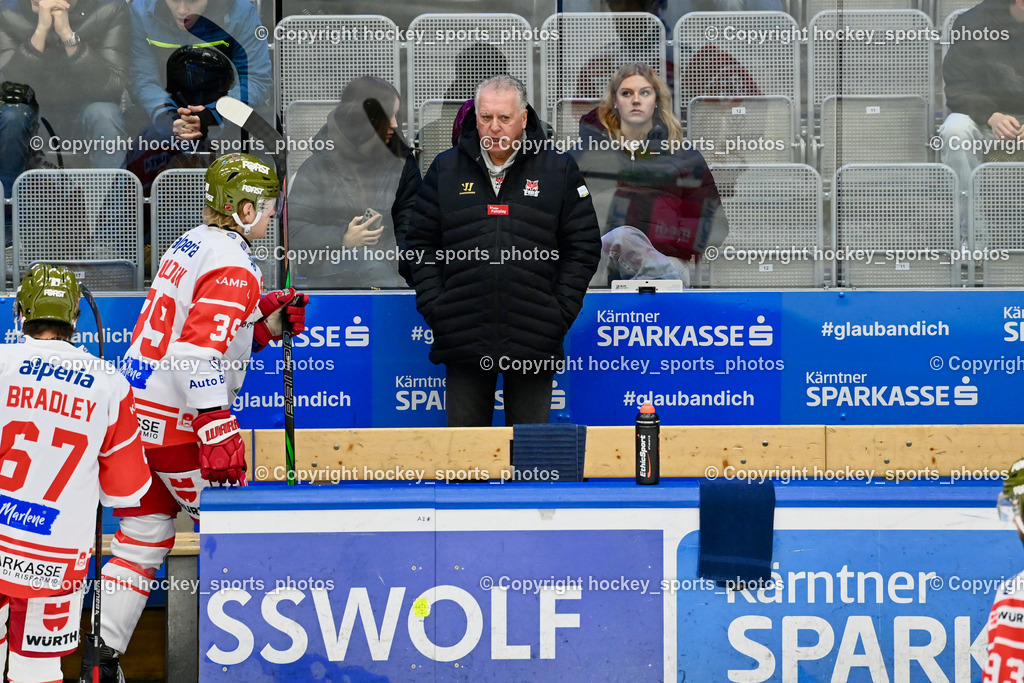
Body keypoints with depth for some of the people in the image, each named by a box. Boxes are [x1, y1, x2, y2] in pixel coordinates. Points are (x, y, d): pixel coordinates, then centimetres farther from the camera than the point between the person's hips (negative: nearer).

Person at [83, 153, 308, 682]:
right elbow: (199, 351, -27)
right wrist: (218, 431, -31)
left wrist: (273, 320, 11)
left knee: (144, 537, 11)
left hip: (134, 409, 9)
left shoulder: (191, 245, 15)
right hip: (175, 424, -9)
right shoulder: (233, 266, -15)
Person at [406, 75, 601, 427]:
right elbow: (421, 243, 10)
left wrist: (560, 313, -3)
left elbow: (584, 247, 4)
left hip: (533, 343, -1)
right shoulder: (446, 170, 8)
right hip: (463, 340, 1)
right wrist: (433, 306, -1)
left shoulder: (558, 170, 4)